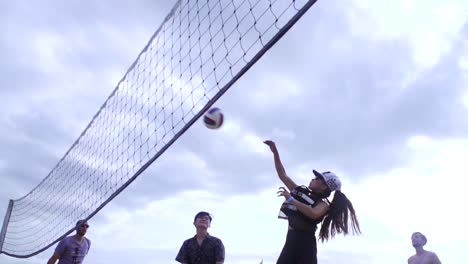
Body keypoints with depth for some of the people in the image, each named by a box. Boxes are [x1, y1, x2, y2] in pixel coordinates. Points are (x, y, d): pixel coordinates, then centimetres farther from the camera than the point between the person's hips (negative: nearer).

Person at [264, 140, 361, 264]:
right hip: (291, 239, 6)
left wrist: (291, 199, -21)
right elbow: (283, 175, 19)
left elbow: (313, 214, -24)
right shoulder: (301, 191, 17)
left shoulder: (323, 203, 0)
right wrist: (275, 152, 15)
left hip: (305, 241, -6)